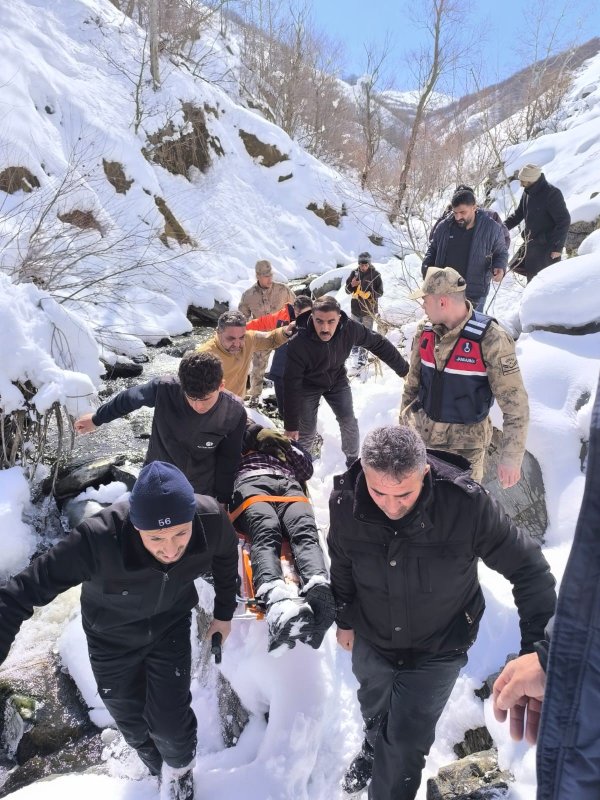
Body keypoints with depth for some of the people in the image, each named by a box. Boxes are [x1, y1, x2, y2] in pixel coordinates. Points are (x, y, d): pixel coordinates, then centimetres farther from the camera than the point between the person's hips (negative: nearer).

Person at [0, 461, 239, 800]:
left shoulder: (212, 520, -32)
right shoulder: (98, 540, -42)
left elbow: (226, 555, -8)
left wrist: (224, 613, 4)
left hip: (171, 625, 1)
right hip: (112, 636, 0)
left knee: (170, 723, -2)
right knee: (132, 724, 17)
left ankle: (179, 768, 37)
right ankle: (162, 769, 53)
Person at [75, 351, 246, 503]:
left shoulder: (235, 413, -25)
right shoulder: (164, 388, -28)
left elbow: (227, 461, -7)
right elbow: (128, 398, -6)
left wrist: (222, 501, 4)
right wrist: (96, 419, 11)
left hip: (201, 494, 0)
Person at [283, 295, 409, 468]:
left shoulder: (350, 329, -28)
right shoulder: (299, 343, -36)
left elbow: (379, 344, -12)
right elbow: (291, 385, -30)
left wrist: (404, 369, -5)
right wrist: (290, 424, -26)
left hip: (337, 381, 3)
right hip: (308, 386, -3)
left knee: (349, 424, 5)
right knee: (307, 432, -5)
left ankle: (353, 460, 31)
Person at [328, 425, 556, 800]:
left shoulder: (468, 503, -34)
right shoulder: (345, 502, -24)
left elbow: (528, 568, -20)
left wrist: (536, 647, -18)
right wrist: (345, 620, 10)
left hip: (439, 649, -3)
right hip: (371, 640, 4)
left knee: (406, 743, 7)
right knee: (373, 710, 30)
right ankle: (374, 747, 65)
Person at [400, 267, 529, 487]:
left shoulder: (490, 340, -23)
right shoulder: (425, 332, -5)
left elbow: (515, 404, -19)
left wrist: (511, 457, -19)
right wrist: (403, 419, 14)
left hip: (465, 441, -5)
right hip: (422, 433, 5)